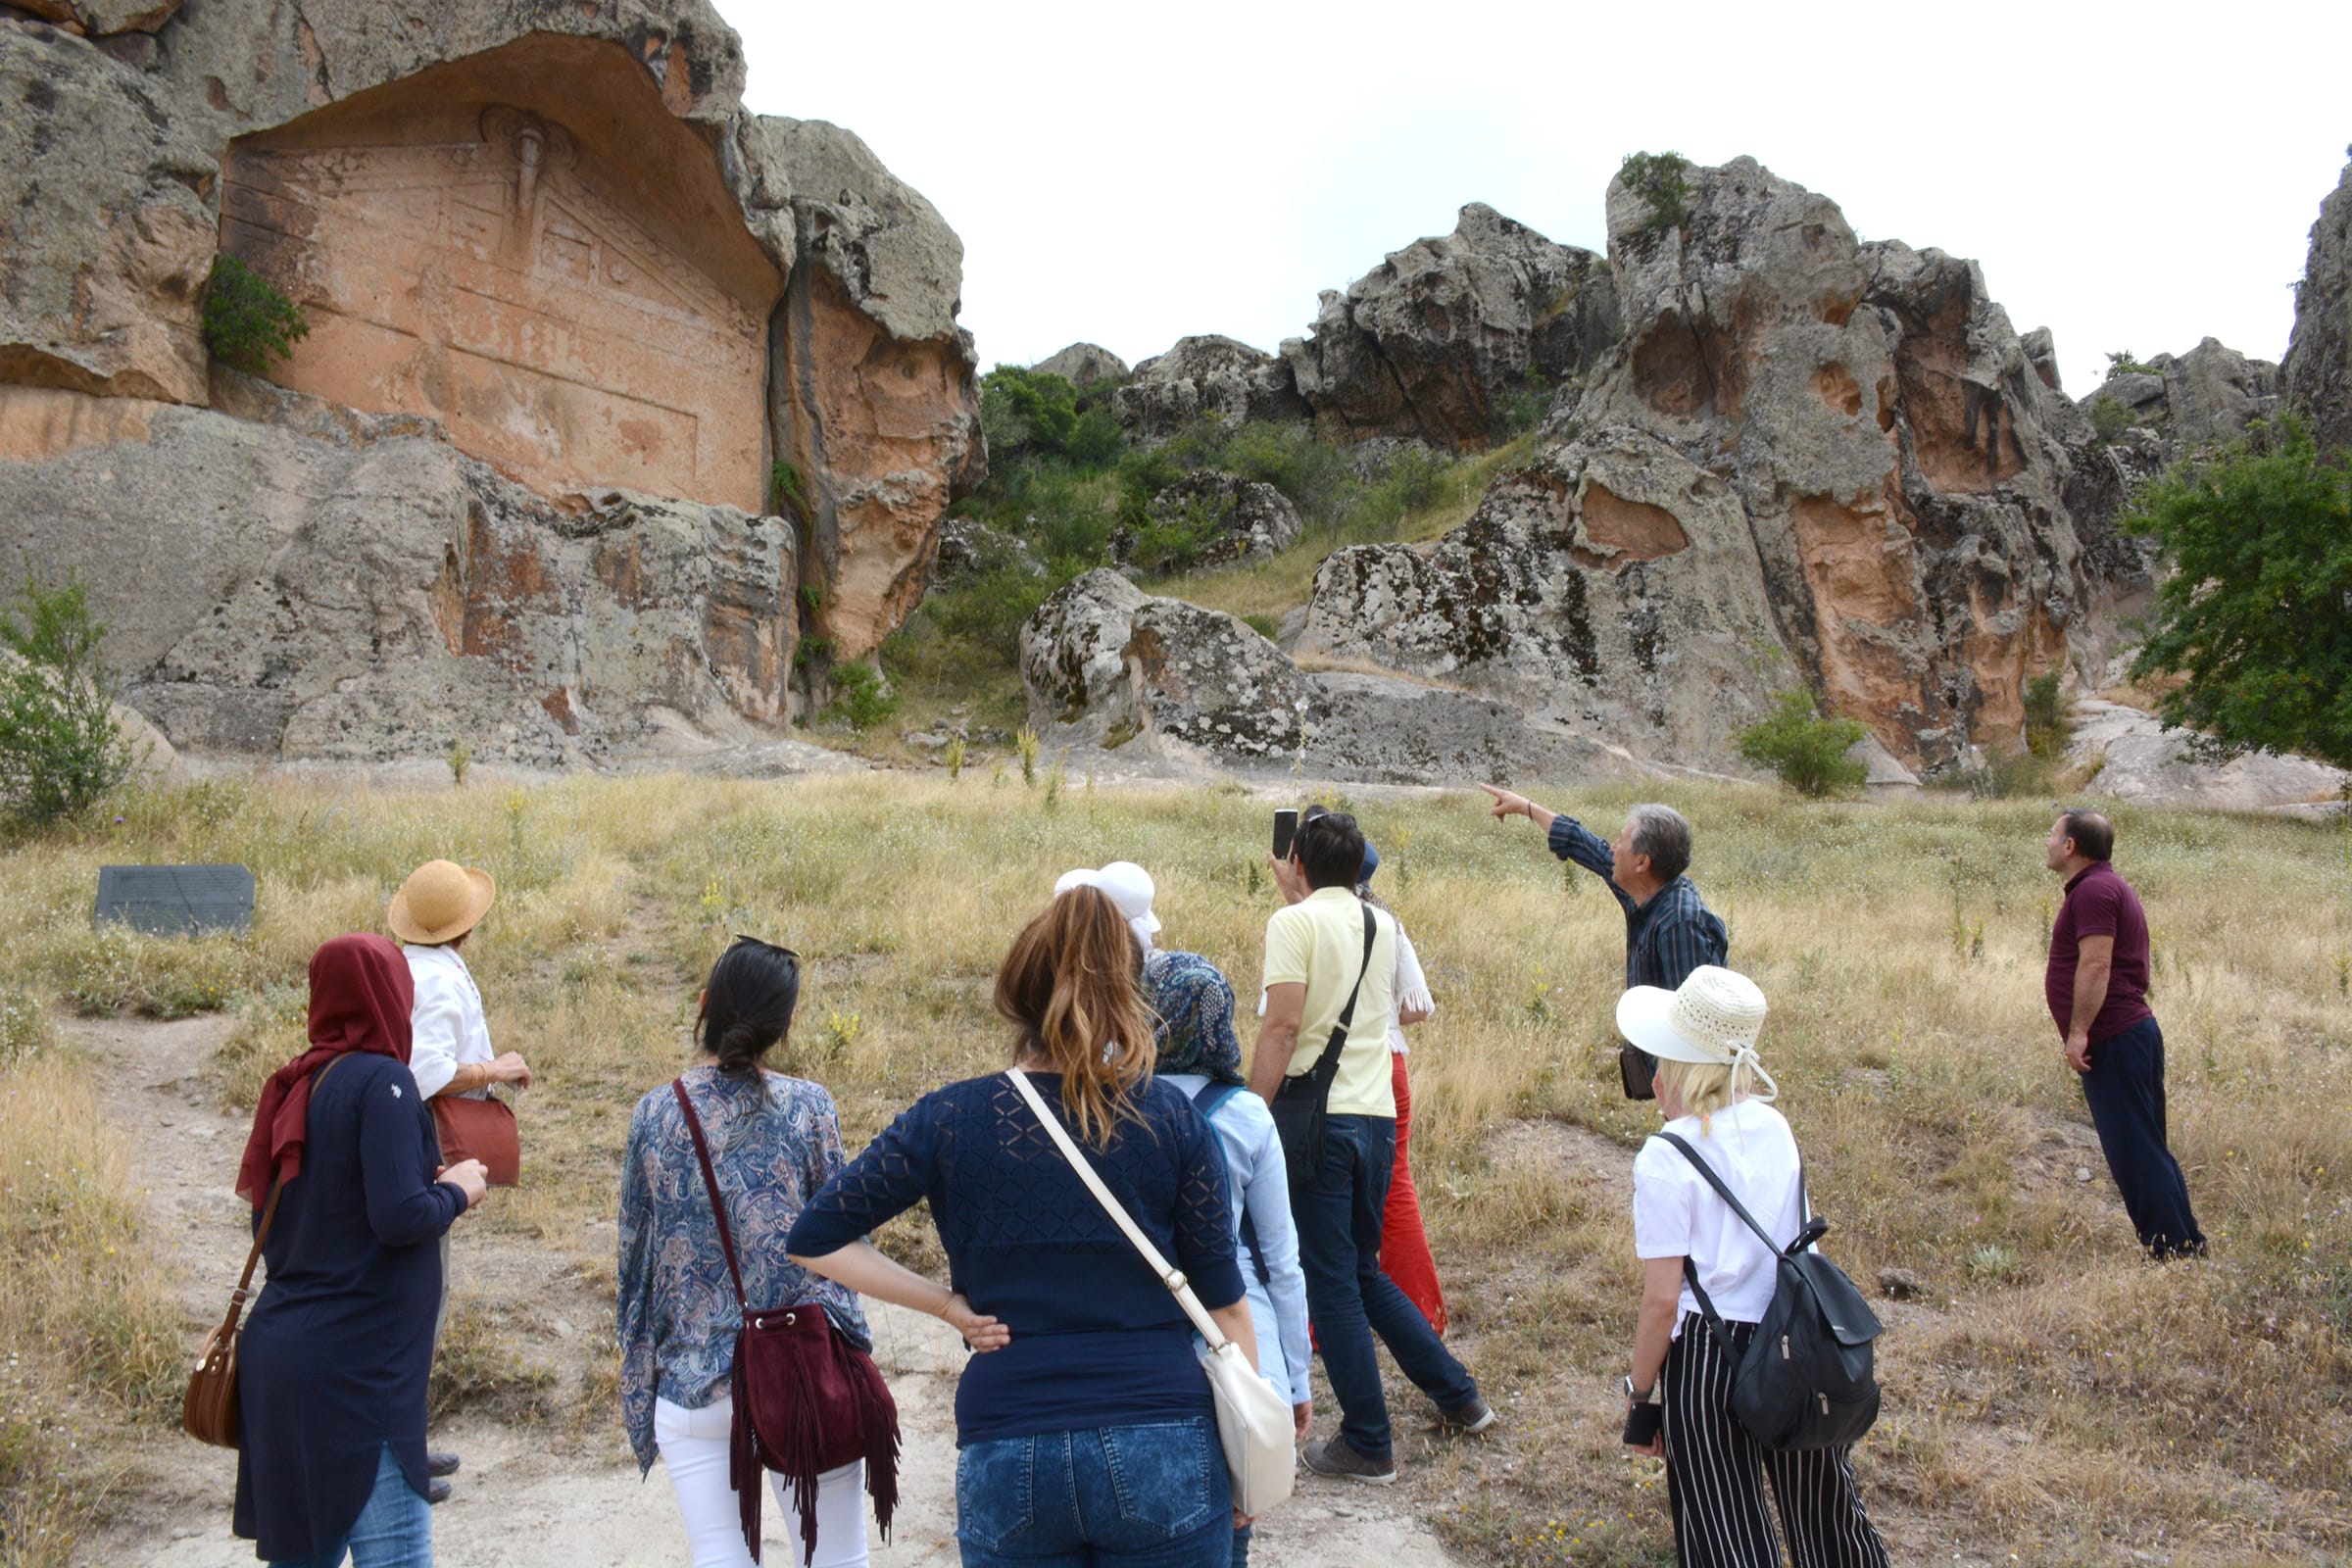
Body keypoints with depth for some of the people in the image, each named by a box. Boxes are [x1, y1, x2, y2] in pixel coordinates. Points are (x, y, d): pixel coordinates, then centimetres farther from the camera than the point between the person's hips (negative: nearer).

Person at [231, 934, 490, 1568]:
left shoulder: (298, 1086, 9)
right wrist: (457, 1190, -3)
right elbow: (400, 1217, -22)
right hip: (356, 1368, -8)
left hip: (282, 1354, 8)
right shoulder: (382, 1080, -14)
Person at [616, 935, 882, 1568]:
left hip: (693, 1382, 1)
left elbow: (635, 1257, 6)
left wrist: (637, 1392, 16)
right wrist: (850, 1351, 12)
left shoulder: (654, 1114, -1)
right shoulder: (807, 1106, -5)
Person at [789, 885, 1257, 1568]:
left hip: (1007, 1459, 1)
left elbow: (813, 1241, 1)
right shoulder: (1173, 1119, -3)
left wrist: (948, 1304, 1)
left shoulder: (948, 1119, -2)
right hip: (1160, 1452, 0)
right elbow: (1224, 1302, 1)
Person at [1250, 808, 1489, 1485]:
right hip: (1377, 1117, 7)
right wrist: (1296, 895, 35)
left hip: (1319, 1119, -7)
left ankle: (1367, 1446, 10)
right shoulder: (1383, 925, 11)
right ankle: (1458, 1395, 26)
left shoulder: (1294, 922, -8)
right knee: (1365, 1273, 22)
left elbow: (1281, 1026, -17)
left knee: (1332, 1285, 3)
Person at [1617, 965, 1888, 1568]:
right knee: (1827, 1516, 21)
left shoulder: (1665, 1159, -15)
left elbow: (1661, 1300, -13)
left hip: (1707, 1353, -5)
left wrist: (1639, 1393, -4)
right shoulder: (1775, 1127, 1)